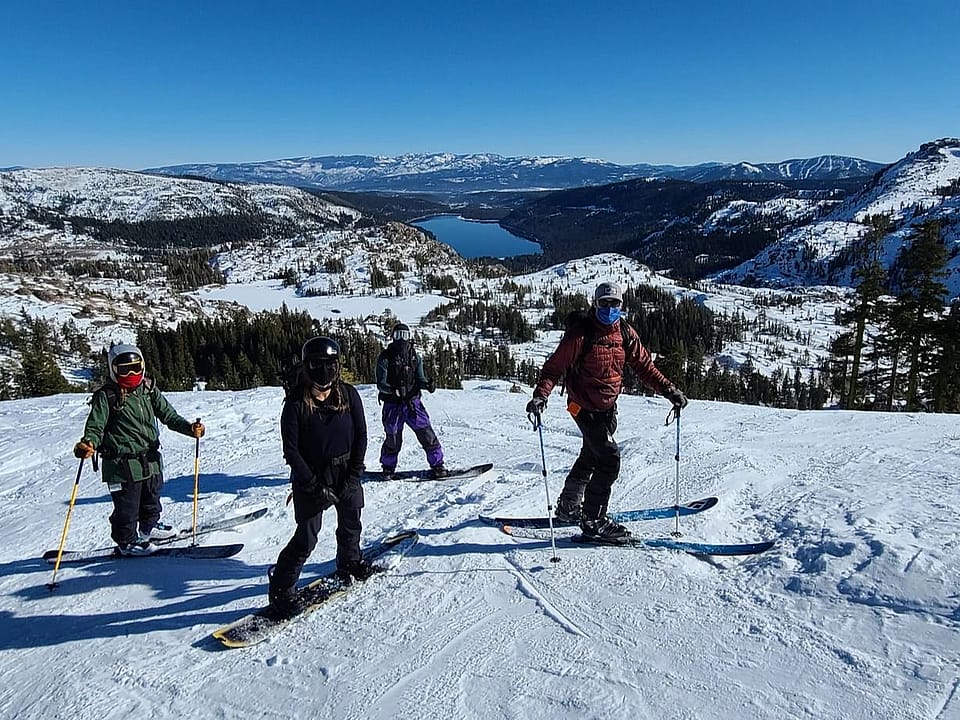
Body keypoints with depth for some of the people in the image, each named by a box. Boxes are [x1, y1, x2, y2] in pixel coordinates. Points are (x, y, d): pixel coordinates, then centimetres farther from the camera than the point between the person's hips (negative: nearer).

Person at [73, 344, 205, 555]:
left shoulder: (149, 389, 4)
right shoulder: (106, 396, -10)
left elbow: (168, 415, 4)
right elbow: (95, 426, -11)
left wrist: (189, 427, -10)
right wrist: (89, 443, -32)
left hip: (151, 460, 6)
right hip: (122, 464, -6)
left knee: (152, 498, 24)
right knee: (127, 506, 4)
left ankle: (148, 527, 46)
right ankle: (127, 541, 23)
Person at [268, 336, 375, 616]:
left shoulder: (348, 394, -5)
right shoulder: (296, 403, -13)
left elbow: (361, 435, -1)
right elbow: (291, 450, -12)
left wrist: (354, 475, -8)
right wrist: (314, 486, -15)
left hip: (347, 475, 4)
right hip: (311, 478, -4)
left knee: (351, 526, 19)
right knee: (306, 539, -3)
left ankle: (349, 563, 46)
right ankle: (281, 588, 14)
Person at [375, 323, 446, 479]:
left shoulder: (415, 357, 7)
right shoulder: (385, 358, -4)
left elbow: (419, 378, 7)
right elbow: (380, 383, -9)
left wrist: (427, 384, -16)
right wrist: (393, 389, -29)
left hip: (412, 401, 2)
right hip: (392, 403, -2)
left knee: (425, 432, -5)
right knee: (393, 438, 4)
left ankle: (437, 464, 6)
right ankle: (388, 467, 28)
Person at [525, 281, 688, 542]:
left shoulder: (625, 333, 2)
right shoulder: (581, 333, -16)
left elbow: (644, 365, 7)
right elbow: (555, 366, -16)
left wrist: (669, 390, -1)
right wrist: (540, 395, -28)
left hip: (609, 407, 7)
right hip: (585, 407, -7)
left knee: (591, 457, 20)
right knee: (609, 460, -13)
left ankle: (568, 508, 38)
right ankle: (593, 522, -2)